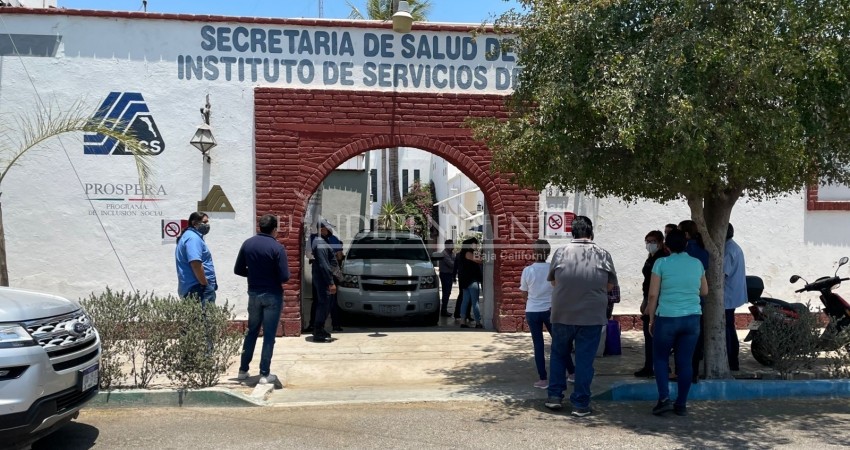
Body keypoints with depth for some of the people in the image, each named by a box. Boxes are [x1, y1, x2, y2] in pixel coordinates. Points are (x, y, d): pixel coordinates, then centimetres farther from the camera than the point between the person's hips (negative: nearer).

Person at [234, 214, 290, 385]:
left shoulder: (247, 244, -1)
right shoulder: (277, 247, -14)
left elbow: (238, 270, 5)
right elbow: (284, 277, -17)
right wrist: (274, 277, 4)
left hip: (254, 294, 5)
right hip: (272, 295, -5)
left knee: (251, 332, 18)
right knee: (269, 335, 2)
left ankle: (243, 370, 25)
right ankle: (265, 374, 5)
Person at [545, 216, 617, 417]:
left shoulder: (561, 252, -5)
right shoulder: (603, 255, -4)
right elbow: (610, 286, 5)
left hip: (562, 315, 1)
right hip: (592, 316, 0)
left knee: (558, 355, 19)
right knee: (585, 360, 7)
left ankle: (554, 396, 19)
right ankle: (580, 404, 11)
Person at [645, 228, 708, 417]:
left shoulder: (661, 263, -6)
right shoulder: (697, 263, 5)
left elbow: (653, 294, -7)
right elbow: (704, 291, 17)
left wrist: (651, 319, 3)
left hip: (667, 318, -3)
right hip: (692, 318, 3)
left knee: (660, 358, 12)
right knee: (685, 361, 9)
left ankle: (664, 399, -1)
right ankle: (681, 404, 15)